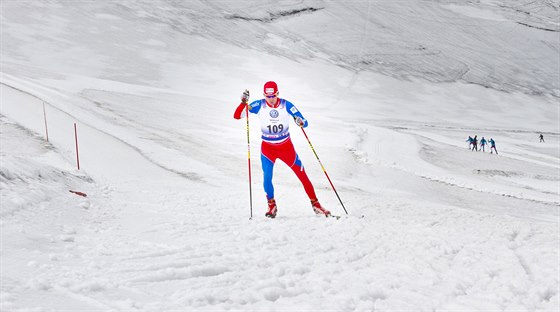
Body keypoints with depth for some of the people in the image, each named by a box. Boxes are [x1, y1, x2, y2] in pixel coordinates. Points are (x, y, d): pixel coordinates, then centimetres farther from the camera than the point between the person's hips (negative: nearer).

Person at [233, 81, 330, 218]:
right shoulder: (259, 105, -12)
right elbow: (237, 116, -14)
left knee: (302, 175, 1)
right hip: (267, 147, 0)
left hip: (286, 146, 1)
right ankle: (272, 206, 7)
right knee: (267, 177, -17)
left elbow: (305, 123, -10)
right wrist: (243, 102, -31)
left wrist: (301, 122, -34)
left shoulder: (286, 105, -12)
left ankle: (315, 204, 15)